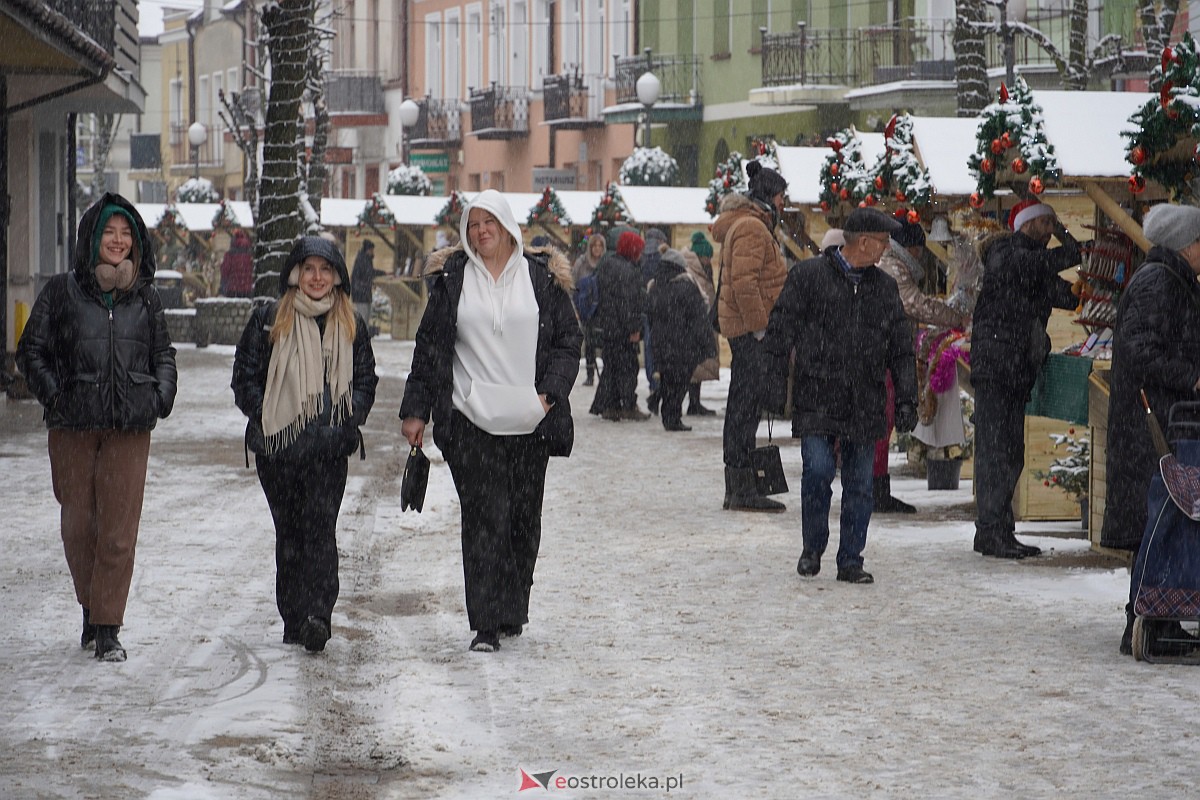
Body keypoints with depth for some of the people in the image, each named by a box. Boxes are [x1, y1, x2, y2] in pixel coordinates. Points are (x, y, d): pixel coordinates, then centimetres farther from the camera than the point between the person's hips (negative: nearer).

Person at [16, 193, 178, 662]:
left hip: (130, 429, 1)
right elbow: (31, 351, 7)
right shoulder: (61, 292, 3)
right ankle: (91, 608, 26)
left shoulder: (145, 297, 10)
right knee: (78, 524, 6)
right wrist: (54, 396, -7)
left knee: (119, 530, -5)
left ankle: (108, 627, 0)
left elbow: (163, 353, 20)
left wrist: (162, 396, 3)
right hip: (73, 428, 0)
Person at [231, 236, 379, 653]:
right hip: (278, 446, 0)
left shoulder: (351, 325, 10)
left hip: (330, 447, 0)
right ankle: (294, 620, 10)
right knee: (289, 531, 5)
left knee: (320, 527, -12)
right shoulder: (268, 320, 5)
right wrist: (268, 420, -7)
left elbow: (365, 382, 14)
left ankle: (316, 616, -20)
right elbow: (245, 379, 5)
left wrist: (345, 422, -2)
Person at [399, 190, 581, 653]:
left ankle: (514, 610, 23)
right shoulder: (452, 278, 7)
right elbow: (430, 347, 10)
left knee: (524, 518, 7)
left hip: (530, 422, 1)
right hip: (471, 422, -1)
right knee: (483, 519, -8)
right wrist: (416, 410, 6)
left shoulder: (542, 276, 6)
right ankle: (487, 624, -8)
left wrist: (549, 394, -6)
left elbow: (569, 341, 8)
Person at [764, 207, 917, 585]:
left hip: (866, 405, 4)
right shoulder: (808, 275, 0)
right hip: (818, 400, -4)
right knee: (818, 471, -13)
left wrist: (906, 399, 8)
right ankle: (812, 549, 8)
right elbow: (780, 333, 0)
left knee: (860, 484, 3)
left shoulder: (884, 287, 13)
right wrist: (776, 386, -6)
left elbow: (901, 350, 16)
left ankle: (850, 561, 13)